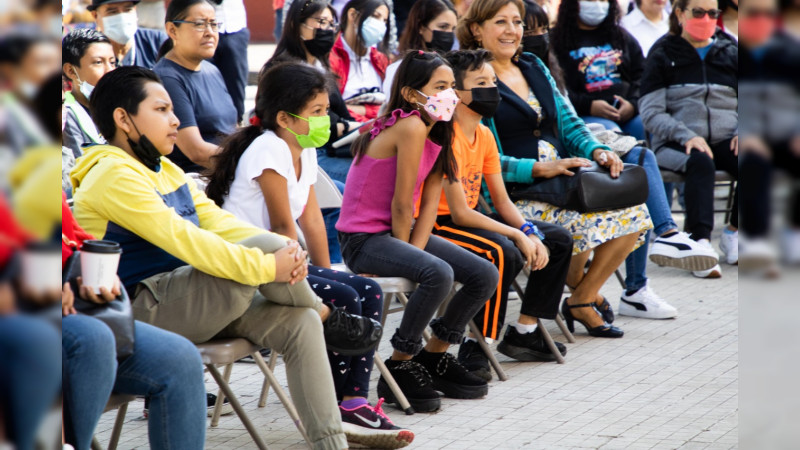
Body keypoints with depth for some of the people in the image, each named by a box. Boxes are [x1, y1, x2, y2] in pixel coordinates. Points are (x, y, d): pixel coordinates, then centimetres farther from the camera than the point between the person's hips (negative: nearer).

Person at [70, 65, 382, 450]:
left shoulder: (166, 171, 19)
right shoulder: (113, 176, -13)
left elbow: (217, 222, 7)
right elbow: (182, 239, -23)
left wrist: (286, 252, -13)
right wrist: (268, 266, -26)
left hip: (188, 304, 9)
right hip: (143, 313, -9)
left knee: (299, 322, -10)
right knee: (265, 245, -23)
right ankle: (330, 320, 0)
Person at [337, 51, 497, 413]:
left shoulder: (437, 133, 8)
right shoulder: (411, 127, -21)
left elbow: (429, 203, 2)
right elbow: (401, 204, -19)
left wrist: (415, 251, -11)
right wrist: (408, 255, -7)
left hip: (396, 233, 9)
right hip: (364, 238, -9)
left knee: (485, 275, 2)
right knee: (438, 274, -32)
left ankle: (433, 356, 18)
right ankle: (398, 369, -16)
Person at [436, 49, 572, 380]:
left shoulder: (484, 135, 7)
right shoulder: (447, 137, -21)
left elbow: (502, 201, 10)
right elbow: (460, 213, -24)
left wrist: (532, 233, -8)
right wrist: (518, 235, -21)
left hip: (470, 219, 10)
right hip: (437, 225, -10)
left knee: (559, 240, 9)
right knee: (504, 252, -36)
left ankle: (524, 331, 14)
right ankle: (475, 348, -26)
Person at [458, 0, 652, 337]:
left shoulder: (534, 67, 18)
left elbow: (569, 123, 18)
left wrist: (597, 151, -3)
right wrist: (539, 169, -23)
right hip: (515, 196, -7)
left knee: (633, 213, -12)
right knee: (584, 223, -30)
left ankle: (582, 299, 2)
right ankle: (579, 290, 2)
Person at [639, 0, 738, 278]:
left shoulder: (729, 54, 19)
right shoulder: (663, 55, 9)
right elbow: (651, 114, -1)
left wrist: (741, 132, -5)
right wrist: (687, 136, -18)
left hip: (724, 141, 3)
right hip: (676, 144, -3)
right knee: (701, 163, -38)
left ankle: (733, 233, -14)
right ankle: (701, 242, -44)